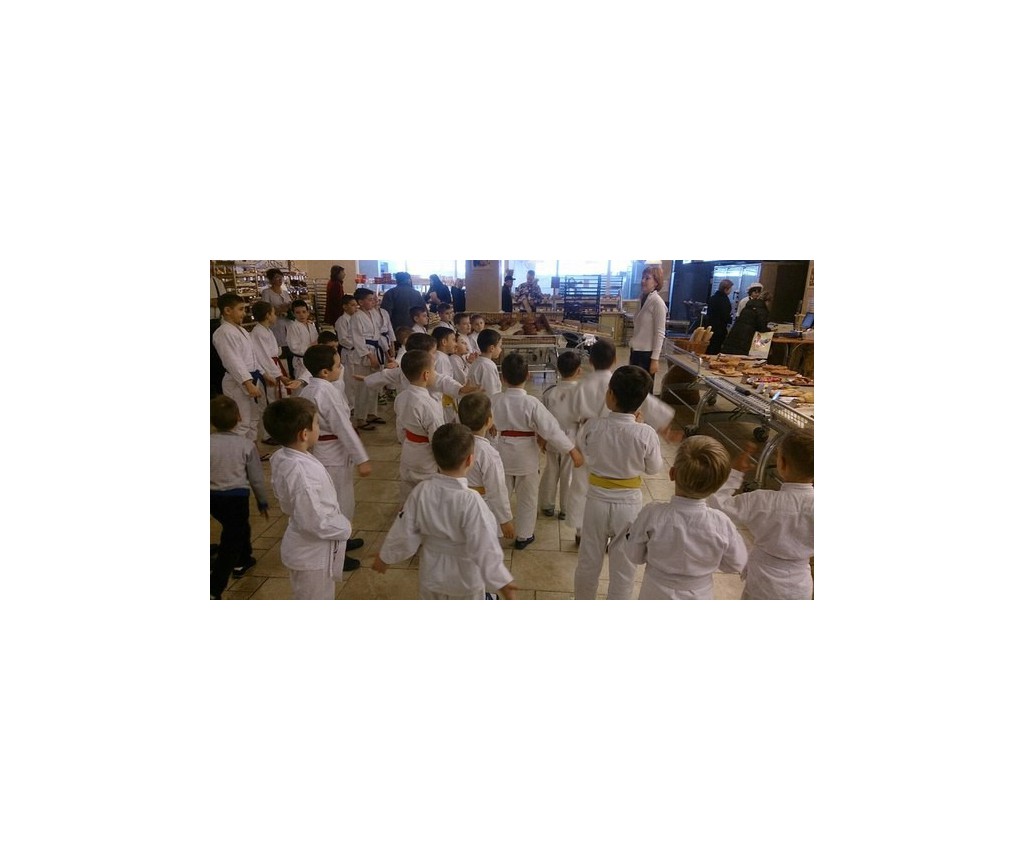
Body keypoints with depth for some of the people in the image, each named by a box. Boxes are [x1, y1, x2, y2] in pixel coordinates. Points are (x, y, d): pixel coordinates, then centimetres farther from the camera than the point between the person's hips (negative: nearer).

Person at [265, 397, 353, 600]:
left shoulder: (280, 457, -6)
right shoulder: (303, 473, -35)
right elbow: (315, 522, -31)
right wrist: (345, 528, -14)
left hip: (306, 549, 9)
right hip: (313, 554, -9)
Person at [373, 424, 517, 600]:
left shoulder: (421, 492, -18)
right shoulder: (471, 501, -31)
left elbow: (404, 533, -9)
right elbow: (484, 546, -29)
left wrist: (385, 556, 8)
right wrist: (501, 581, -20)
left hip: (432, 572, 4)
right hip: (465, 576, -3)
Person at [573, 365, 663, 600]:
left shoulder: (592, 427, -18)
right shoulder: (646, 434, -21)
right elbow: (654, 468, -3)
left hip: (597, 501, 2)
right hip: (629, 504, -1)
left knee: (588, 563, 22)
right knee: (623, 570, 17)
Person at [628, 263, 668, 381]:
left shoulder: (657, 302, -13)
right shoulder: (643, 299, 10)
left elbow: (659, 333, -16)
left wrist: (655, 358, -19)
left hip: (647, 353, -8)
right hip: (636, 351, 8)